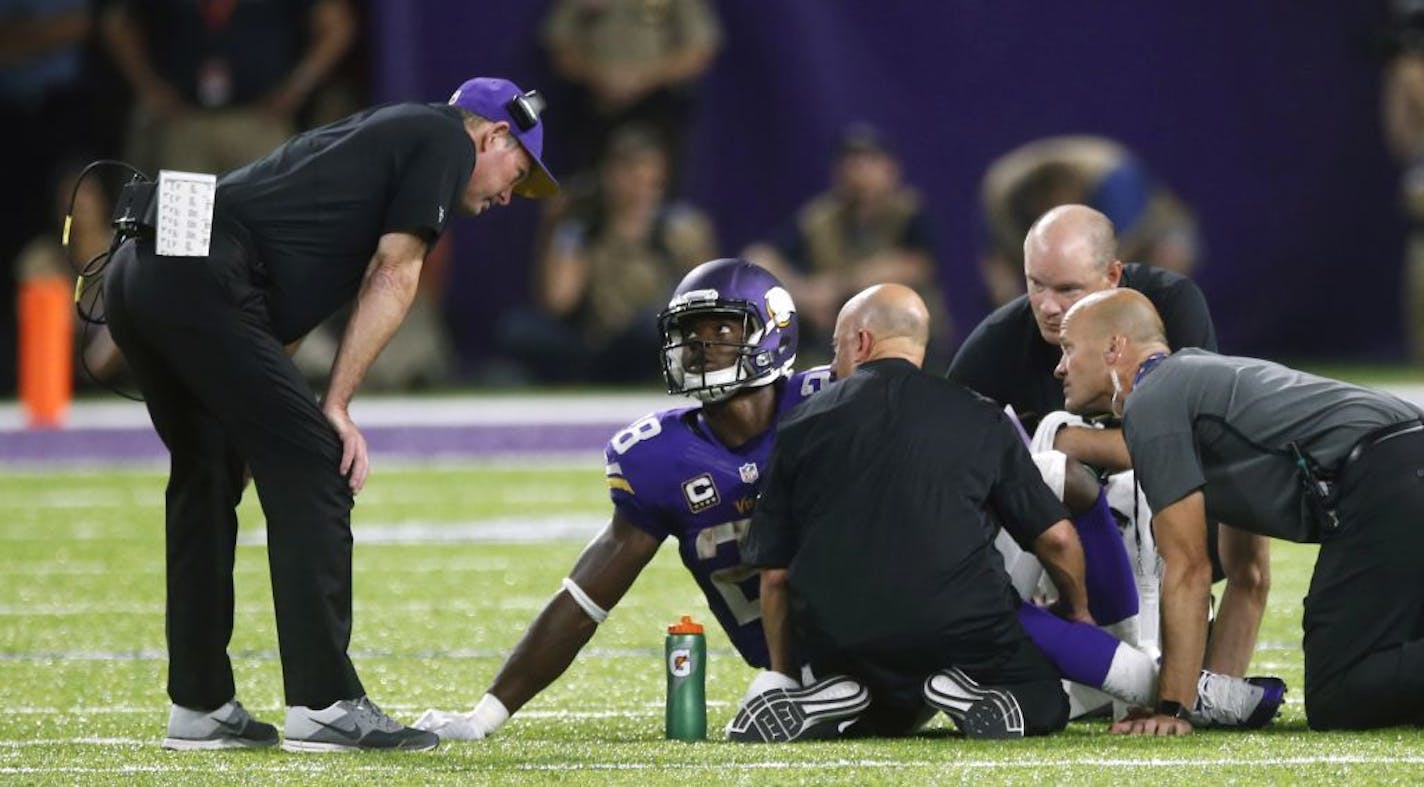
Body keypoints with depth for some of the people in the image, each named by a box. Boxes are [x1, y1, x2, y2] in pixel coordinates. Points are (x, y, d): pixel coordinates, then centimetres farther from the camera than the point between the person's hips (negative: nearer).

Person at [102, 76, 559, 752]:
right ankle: (324, 705, -7)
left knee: (208, 476, 20)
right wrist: (334, 408, -3)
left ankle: (199, 708, 24)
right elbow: (393, 277, -1)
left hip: (133, 273, 9)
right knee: (312, 468, -5)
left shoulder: (378, 134, 33)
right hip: (201, 282, -9)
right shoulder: (446, 139, 9)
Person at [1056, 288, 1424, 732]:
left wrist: (1170, 709, 4)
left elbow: (1188, 570, 1)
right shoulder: (1201, 377, 32)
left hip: (1380, 490, -9)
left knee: (1335, 706, -8)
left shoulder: (1151, 404, 4)